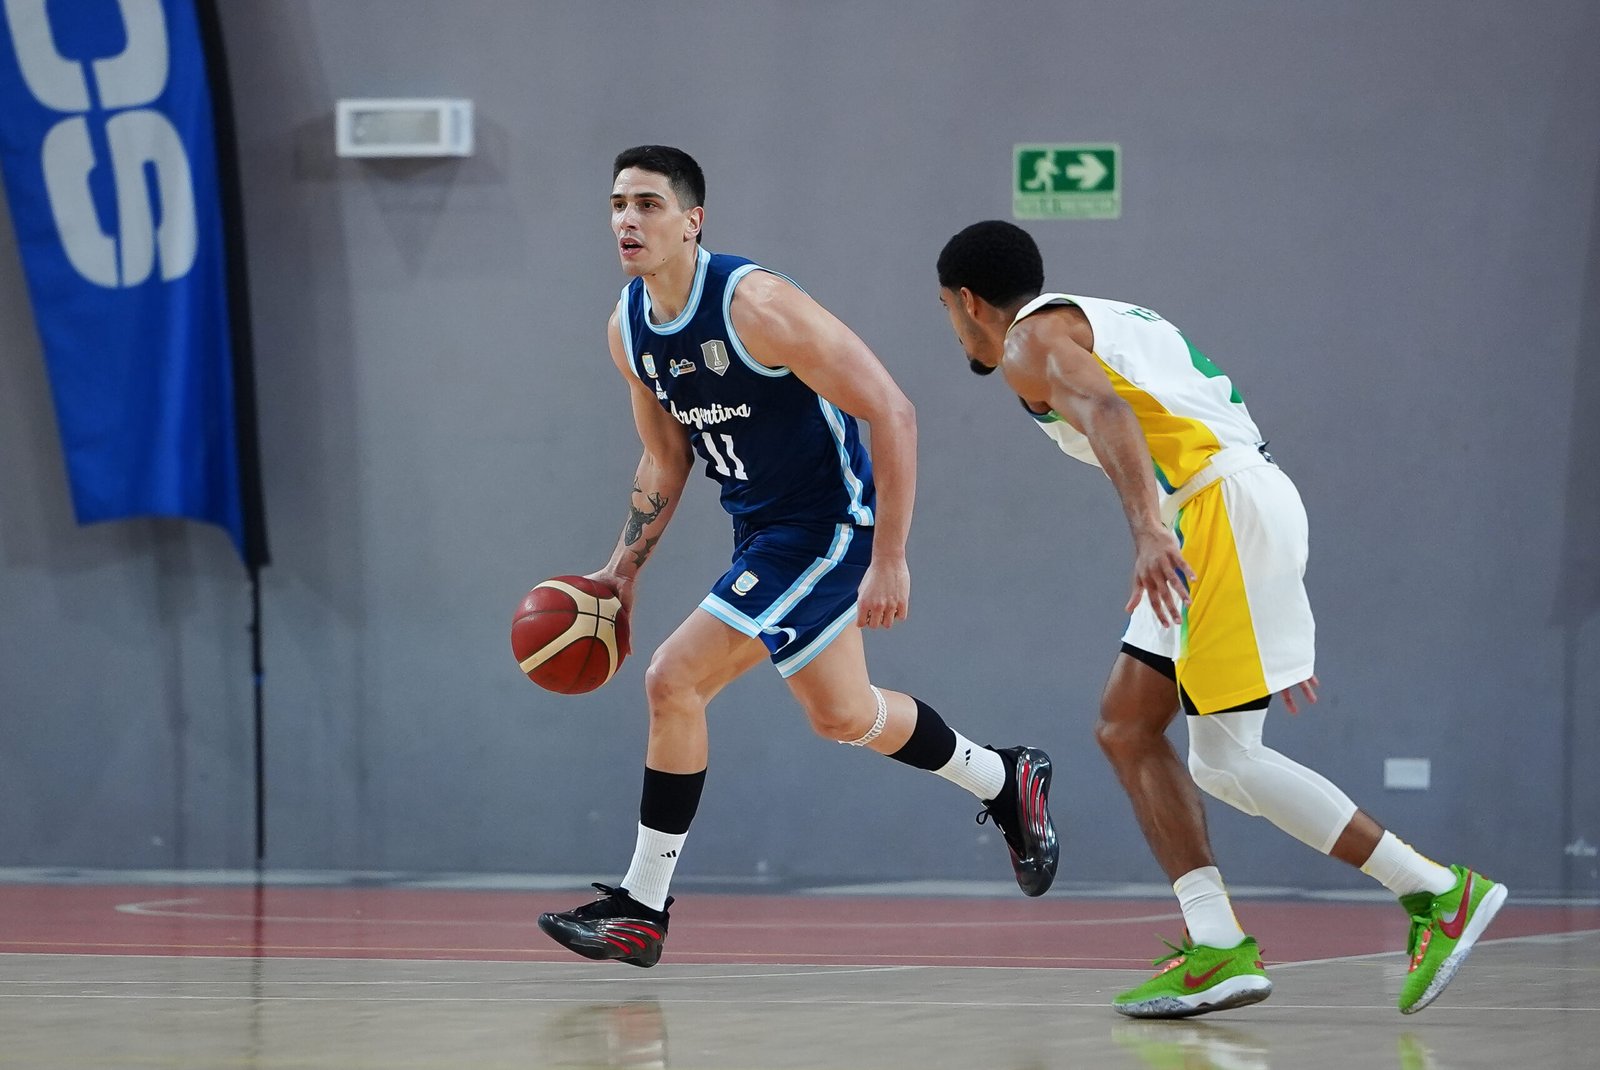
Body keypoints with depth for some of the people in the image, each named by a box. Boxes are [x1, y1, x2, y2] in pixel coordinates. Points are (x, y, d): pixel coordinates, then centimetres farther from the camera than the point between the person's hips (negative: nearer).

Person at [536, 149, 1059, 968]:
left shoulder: (756, 306, -24)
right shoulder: (627, 328, 1)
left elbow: (891, 414, -22)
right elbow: (665, 460, 17)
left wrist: (889, 560, -23)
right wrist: (624, 567, 7)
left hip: (829, 523, -9)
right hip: (760, 526, 9)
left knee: (672, 681, -14)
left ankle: (642, 909, -1)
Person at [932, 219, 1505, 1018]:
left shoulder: (1032, 340, 1)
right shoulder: (1103, 322, 30)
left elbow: (1106, 411, -21)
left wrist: (1148, 532, -37)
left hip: (1227, 506, -10)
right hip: (1232, 509, 10)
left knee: (1223, 760, -9)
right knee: (1125, 728, 10)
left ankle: (1441, 893, -8)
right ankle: (1218, 950, 1)